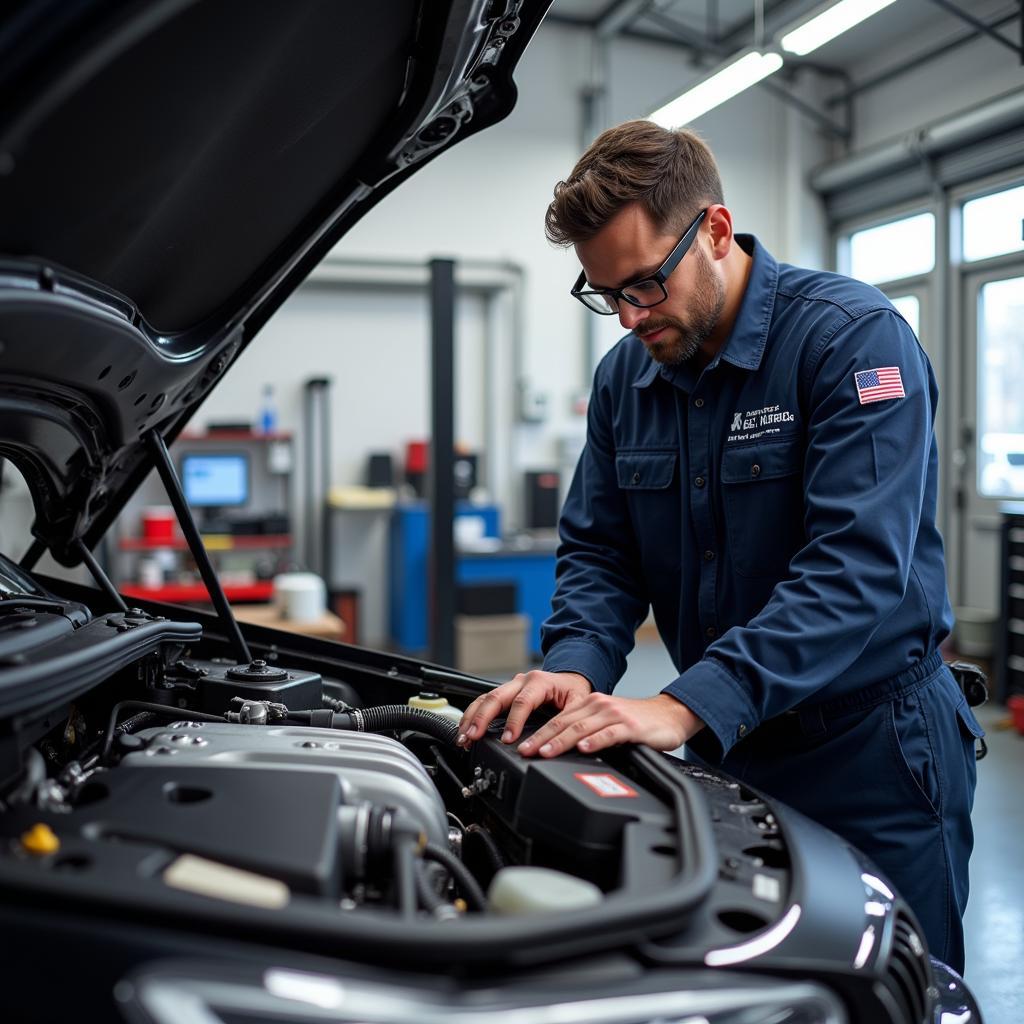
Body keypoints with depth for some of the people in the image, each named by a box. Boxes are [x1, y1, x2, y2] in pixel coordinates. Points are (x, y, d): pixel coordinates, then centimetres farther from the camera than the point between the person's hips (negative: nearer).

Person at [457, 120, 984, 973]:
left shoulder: (854, 337, -17)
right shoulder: (625, 376, 4)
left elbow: (858, 566, -27)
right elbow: (597, 550, 6)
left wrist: (687, 707, -35)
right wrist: (576, 669, -15)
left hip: (871, 756, -5)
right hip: (726, 752, 6)